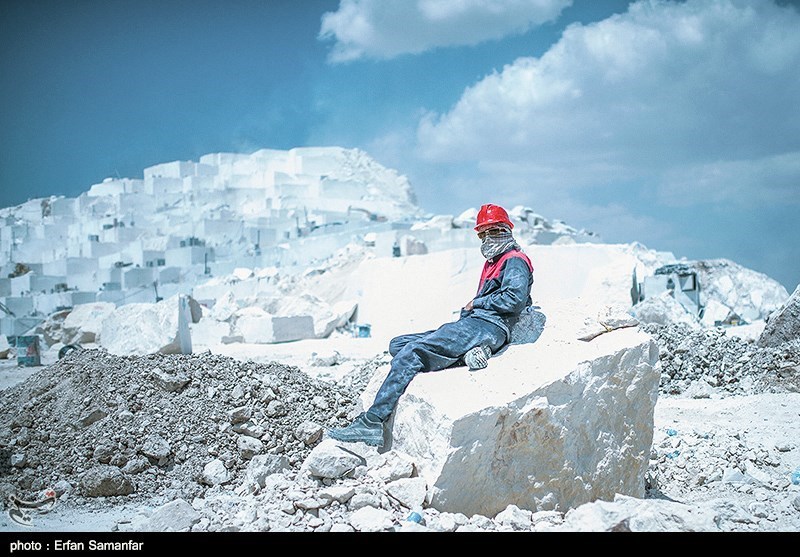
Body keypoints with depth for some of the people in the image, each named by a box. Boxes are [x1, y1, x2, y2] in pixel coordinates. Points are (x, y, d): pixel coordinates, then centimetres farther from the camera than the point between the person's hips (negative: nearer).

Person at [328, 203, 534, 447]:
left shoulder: (515, 261, 1)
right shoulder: (492, 263, 30)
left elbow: (514, 297, -15)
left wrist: (476, 303, -5)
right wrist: (469, 308, 6)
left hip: (485, 327, -11)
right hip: (471, 324, 11)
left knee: (411, 353, -22)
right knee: (397, 345, 2)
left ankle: (371, 423, -27)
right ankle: (464, 355, -17)